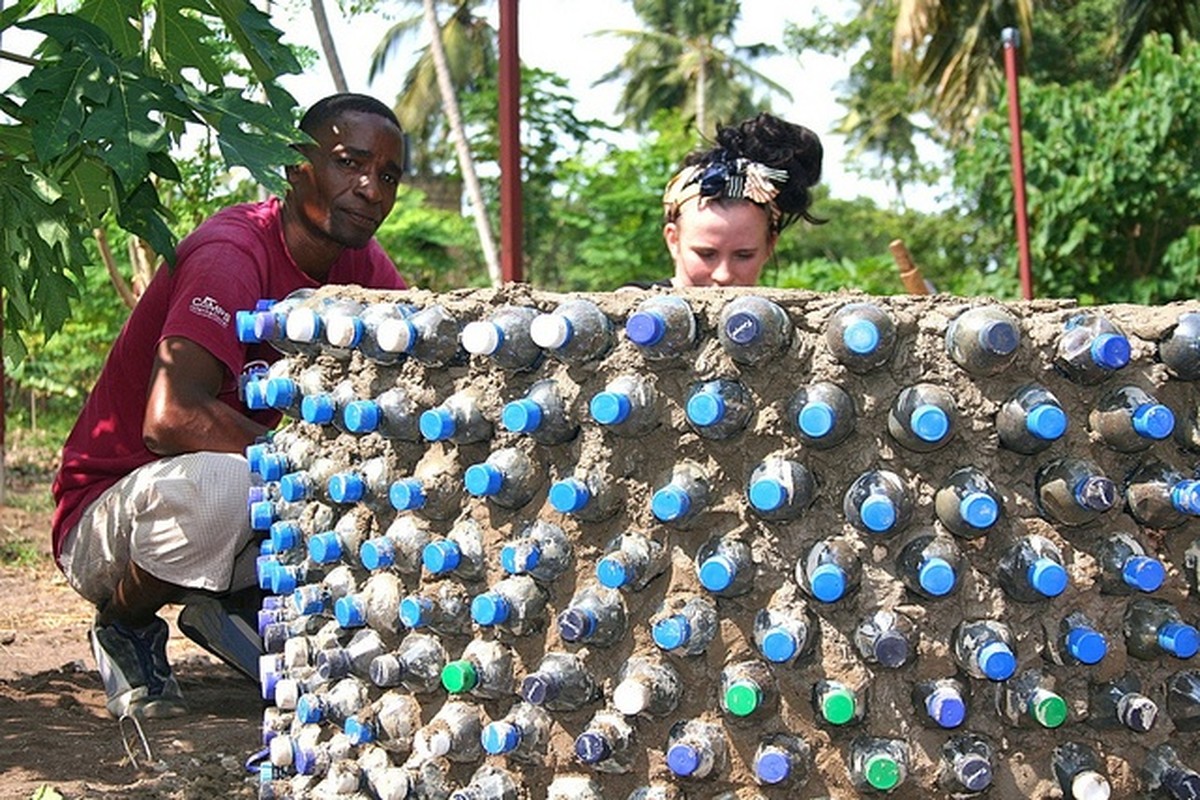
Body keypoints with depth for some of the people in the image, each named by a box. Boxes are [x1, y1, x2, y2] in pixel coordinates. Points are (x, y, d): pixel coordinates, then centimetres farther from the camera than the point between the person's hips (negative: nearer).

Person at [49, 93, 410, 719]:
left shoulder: (361, 264, 0)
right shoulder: (231, 255, -24)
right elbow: (170, 418, -38)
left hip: (249, 512, 7)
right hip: (102, 516, -7)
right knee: (219, 481, -39)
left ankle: (239, 605, 9)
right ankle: (127, 625, -7)